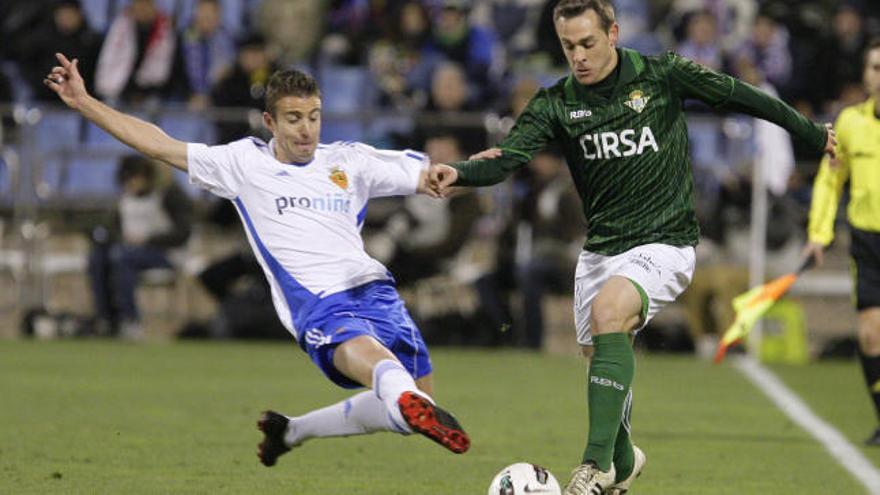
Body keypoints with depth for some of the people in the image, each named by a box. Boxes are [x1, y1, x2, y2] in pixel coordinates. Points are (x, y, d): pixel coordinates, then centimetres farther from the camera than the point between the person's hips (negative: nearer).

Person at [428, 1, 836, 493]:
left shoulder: (663, 75, -8)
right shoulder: (556, 104, -2)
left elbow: (741, 96, 5)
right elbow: (506, 158, -14)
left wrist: (814, 135, 16)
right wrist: (458, 173, -37)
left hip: (665, 244, -5)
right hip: (600, 249, 5)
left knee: (608, 310, -31)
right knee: (601, 359, 12)